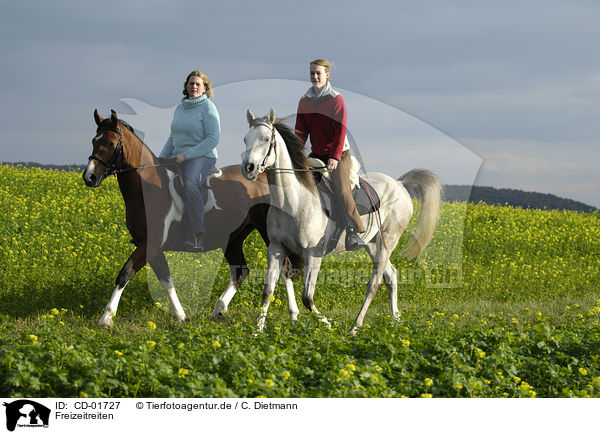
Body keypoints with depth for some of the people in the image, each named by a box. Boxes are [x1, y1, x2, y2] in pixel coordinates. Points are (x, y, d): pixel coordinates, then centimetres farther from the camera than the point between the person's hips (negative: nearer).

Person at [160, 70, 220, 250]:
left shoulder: (208, 108, -6)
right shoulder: (180, 108, 16)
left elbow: (213, 139, -14)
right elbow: (173, 137, 24)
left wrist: (187, 155, -18)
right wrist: (161, 159, 11)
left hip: (202, 156, -8)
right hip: (178, 158, 8)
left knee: (190, 184, -36)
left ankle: (199, 237, -38)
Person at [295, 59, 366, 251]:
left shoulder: (336, 99, -9)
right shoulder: (305, 101, 6)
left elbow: (340, 130, -14)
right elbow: (301, 131, 7)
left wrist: (335, 157, -22)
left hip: (338, 154, -5)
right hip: (316, 154, 5)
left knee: (341, 190, -20)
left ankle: (353, 233, -16)